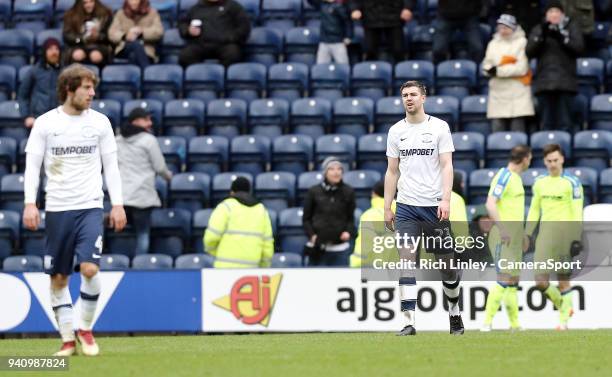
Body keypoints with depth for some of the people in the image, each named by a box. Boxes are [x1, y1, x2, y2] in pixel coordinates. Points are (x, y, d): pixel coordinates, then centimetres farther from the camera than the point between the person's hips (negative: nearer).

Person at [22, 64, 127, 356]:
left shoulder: (100, 122, 5)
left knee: (90, 268, -15)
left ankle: (86, 329, 5)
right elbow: (32, 165, 2)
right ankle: (68, 339, 12)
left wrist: (118, 204, 3)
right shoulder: (45, 123, 1)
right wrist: (30, 203, -8)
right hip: (57, 209, 0)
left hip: (91, 207, 0)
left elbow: (111, 165, 10)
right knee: (59, 277, 2)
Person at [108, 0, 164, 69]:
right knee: (136, 44, -36)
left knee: (133, 56, -37)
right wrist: (125, 36, -19)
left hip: (147, 51, -1)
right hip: (125, 49, 1)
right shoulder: (120, 14, 14)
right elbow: (112, 33, 2)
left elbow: (159, 32, -2)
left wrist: (141, 31, -16)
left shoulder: (152, 13, 11)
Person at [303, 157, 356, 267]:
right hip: (318, 247, -1)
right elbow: (306, 218, 7)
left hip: (340, 247, 1)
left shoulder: (348, 192, 5)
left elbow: (351, 217, 10)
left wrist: (349, 231, -10)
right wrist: (311, 235, -9)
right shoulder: (314, 192, 2)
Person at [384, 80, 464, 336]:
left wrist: (446, 199, -16)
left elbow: (447, 166, -4)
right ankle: (409, 322, -13)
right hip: (406, 207, 2)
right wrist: (387, 207, 8)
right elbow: (392, 171, 13)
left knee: (446, 262, 6)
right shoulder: (396, 131, 9)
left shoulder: (439, 127, 1)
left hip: (435, 206, -2)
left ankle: (454, 313, 27)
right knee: (406, 260, -10)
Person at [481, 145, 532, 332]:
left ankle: (515, 324, 13)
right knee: (504, 279, -16)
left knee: (514, 281, 10)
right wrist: (502, 230, -27)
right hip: (503, 237, -10)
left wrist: (521, 235, 27)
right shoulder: (503, 176, -12)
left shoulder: (516, 178, 18)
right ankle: (487, 322, -16)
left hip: (514, 237, 10)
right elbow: (490, 204, -21)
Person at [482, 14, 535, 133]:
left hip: (517, 94, -4)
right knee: (497, 130, 0)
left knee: (517, 131, -6)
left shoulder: (521, 43, -1)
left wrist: (499, 71, -11)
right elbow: (486, 65, 12)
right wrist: (490, 70, -12)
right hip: (498, 92, 4)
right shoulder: (493, 44, 15)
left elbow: (522, 68, -9)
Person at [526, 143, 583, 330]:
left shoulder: (572, 183, -6)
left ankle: (564, 320, 15)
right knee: (541, 281, -5)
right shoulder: (539, 182, 10)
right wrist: (528, 234, 12)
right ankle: (564, 306, 19)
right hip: (545, 234, 4)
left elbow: (577, 213, -8)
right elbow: (534, 209, 18)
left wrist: (576, 239, -14)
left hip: (565, 233, -4)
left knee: (563, 281, 3)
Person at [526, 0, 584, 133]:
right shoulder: (538, 29, 13)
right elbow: (529, 52, 1)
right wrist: (541, 36, -14)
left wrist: (561, 38, -17)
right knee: (546, 122, 1)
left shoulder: (572, 27, 10)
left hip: (565, 83, -1)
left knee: (565, 121, -6)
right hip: (544, 82, 1)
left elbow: (579, 47, -5)